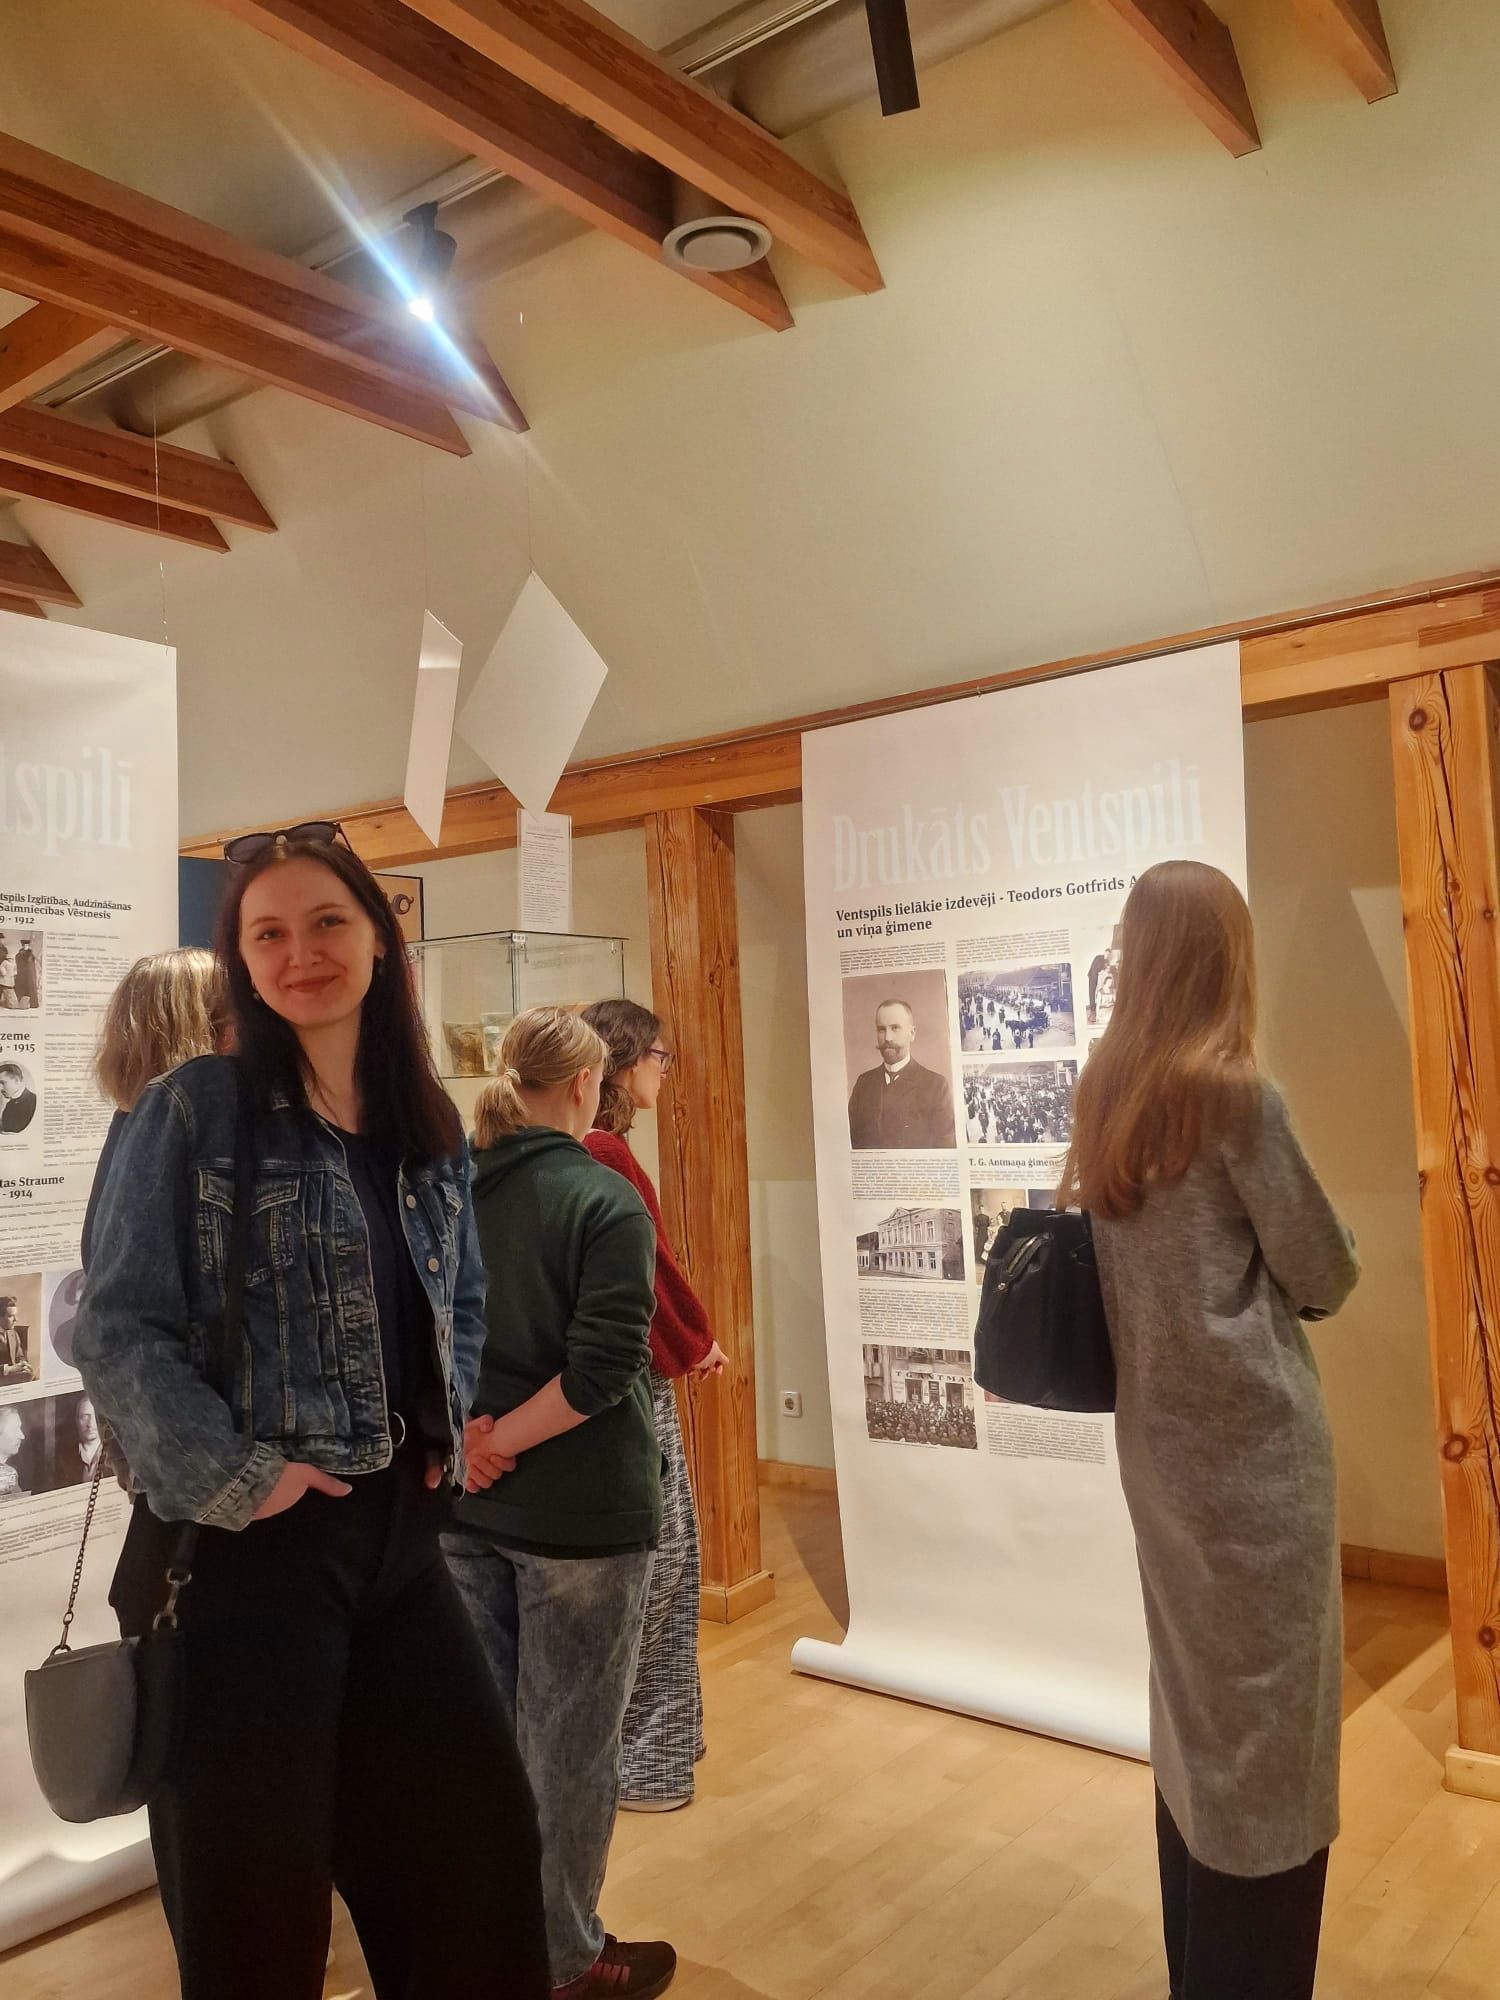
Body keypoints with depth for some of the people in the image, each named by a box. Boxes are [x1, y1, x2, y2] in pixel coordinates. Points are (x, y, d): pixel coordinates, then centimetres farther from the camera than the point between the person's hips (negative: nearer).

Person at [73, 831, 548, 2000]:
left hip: (399, 1529, 6)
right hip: (247, 1536, -5)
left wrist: (447, 1428, 7)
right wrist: (231, 1477, -16)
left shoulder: (430, 1127, 8)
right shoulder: (193, 1110, -8)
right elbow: (114, 1328, -11)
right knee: (256, 1872, 9)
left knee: (481, 1830, 15)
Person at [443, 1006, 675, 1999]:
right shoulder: (606, 1198, -15)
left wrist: (460, 1429, -5)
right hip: (579, 1508, -6)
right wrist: (504, 1437, -14)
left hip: (461, 1504, 6)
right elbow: (603, 1366, -23)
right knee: (569, 1740, 10)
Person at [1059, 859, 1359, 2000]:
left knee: (1197, 1705, 19)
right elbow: (1327, 1277, -7)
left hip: (1162, 1438, 7)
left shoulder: (1106, 1096, 3)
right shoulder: (1237, 1095, -15)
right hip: (1255, 1446, -7)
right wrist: (1323, 1265, 12)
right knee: (1268, 1715, 6)